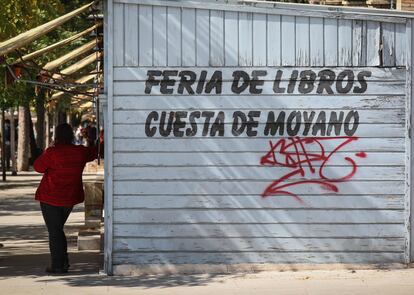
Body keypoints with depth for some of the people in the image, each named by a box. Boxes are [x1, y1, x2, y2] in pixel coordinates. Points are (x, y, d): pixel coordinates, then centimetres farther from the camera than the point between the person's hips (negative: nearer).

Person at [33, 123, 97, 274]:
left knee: (54, 231, 3)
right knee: (58, 229, 21)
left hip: (51, 198, -5)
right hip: (70, 198, 5)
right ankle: (64, 262, 16)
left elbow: (38, 167, -5)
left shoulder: (52, 152, -19)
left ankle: (57, 266, 2)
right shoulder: (80, 152, -3)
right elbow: (94, 153, 17)